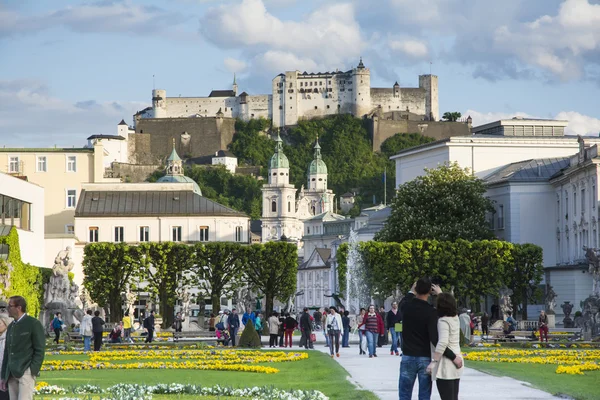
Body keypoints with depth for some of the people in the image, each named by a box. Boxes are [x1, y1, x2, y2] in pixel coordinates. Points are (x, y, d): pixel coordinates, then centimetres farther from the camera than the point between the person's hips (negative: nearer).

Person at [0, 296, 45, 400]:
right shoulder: (11, 327, 18)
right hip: (12, 375, 7)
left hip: (26, 372, -7)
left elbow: (40, 350, -6)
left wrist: (33, 371, -15)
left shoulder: (34, 324, -3)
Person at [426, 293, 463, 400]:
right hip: (456, 362, 9)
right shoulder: (455, 319, 9)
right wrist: (440, 294, 36)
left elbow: (442, 343, -27)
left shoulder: (443, 321, -15)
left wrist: (433, 361, -27)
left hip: (445, 366, -9)